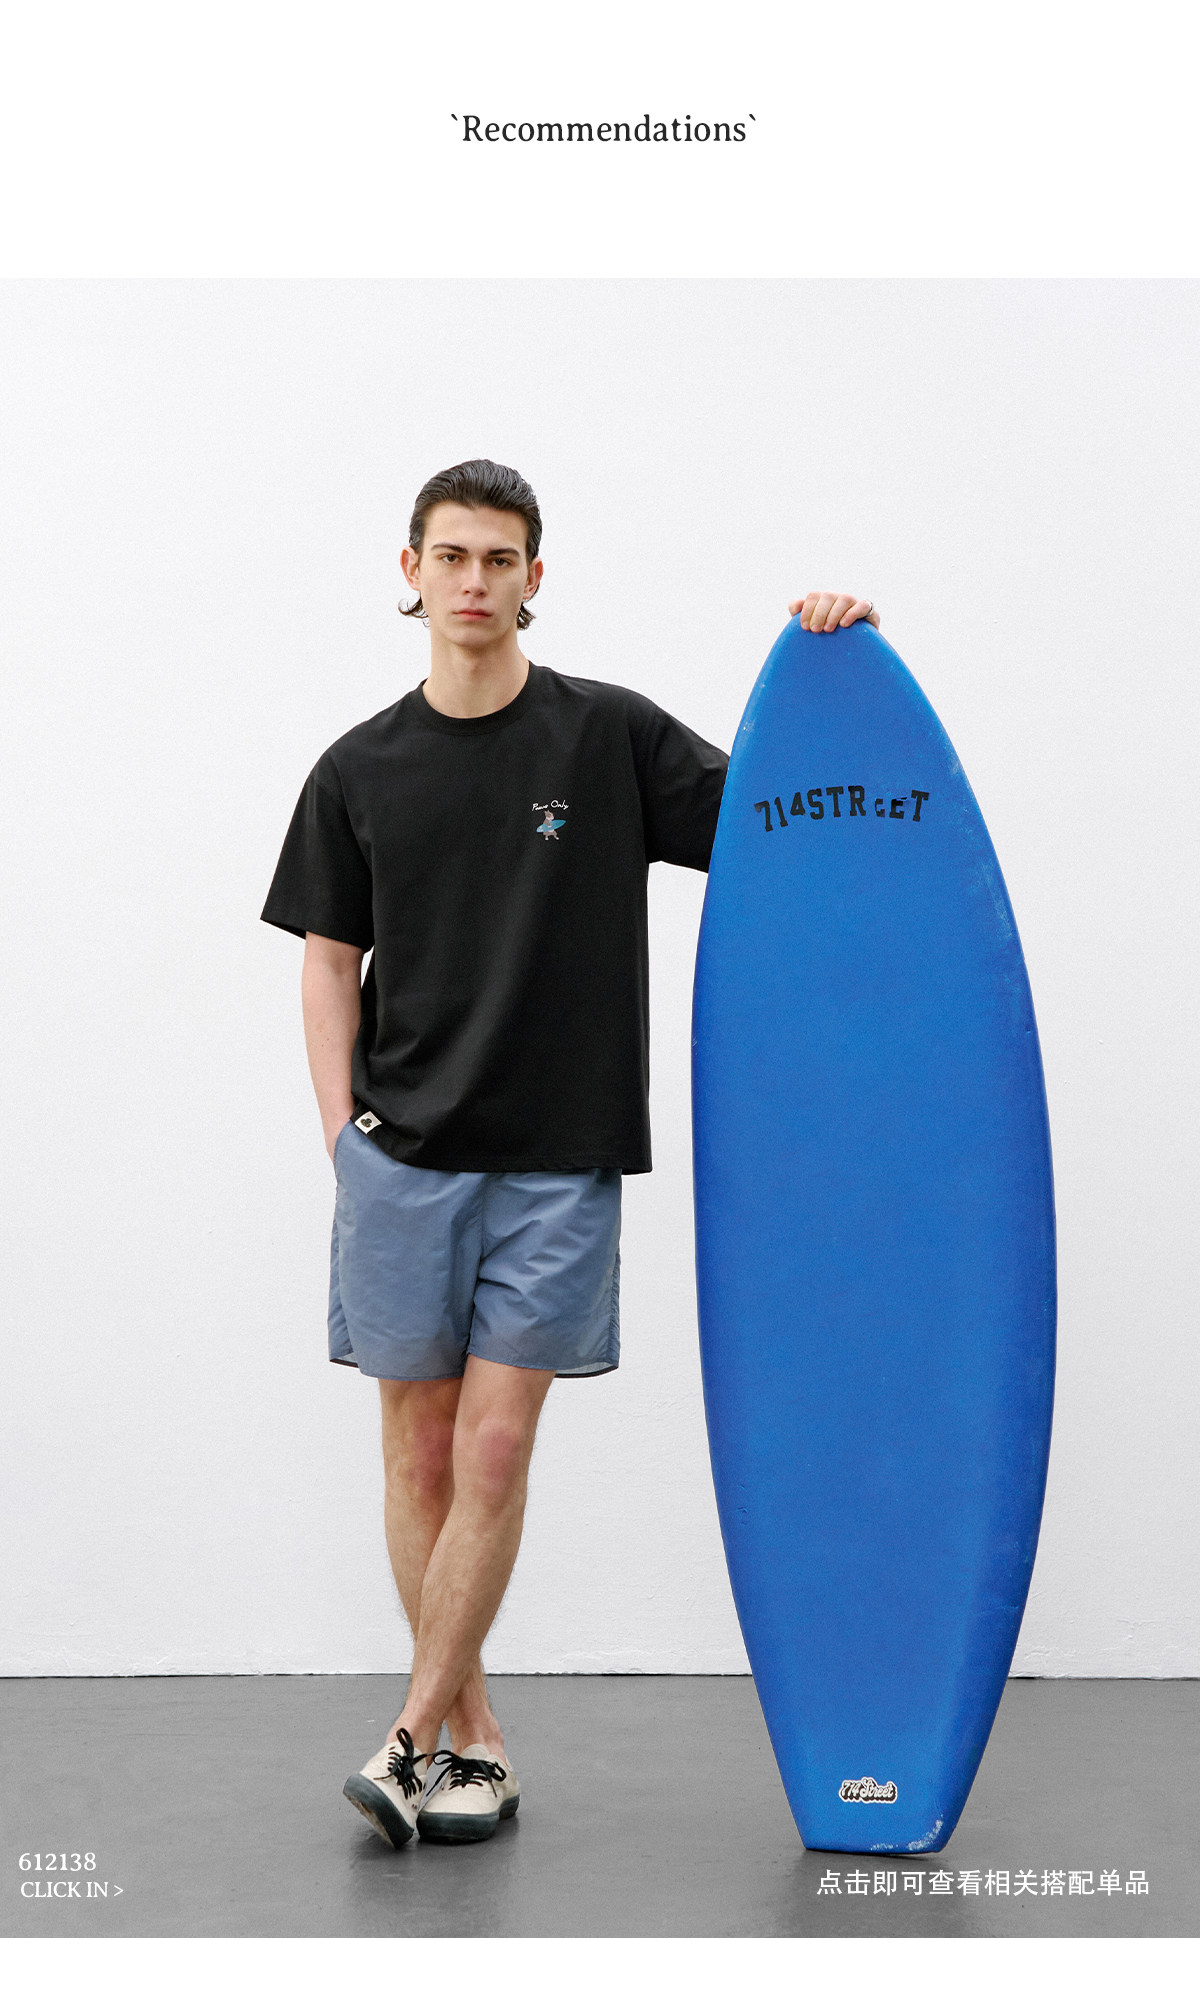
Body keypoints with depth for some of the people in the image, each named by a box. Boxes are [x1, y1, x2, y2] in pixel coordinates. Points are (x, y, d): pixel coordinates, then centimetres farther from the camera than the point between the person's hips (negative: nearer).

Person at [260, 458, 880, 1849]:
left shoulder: (612, 736, 1)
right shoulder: (359, 770, 6)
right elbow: (329, 961, 9)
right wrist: (341, 1131, -2)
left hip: (558, 1160, -2)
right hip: (402, 1156, 2)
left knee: (494, 1449, -3)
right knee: (419, 1450, 5)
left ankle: (416, 1739, 6)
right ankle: (475, 1733, 18)